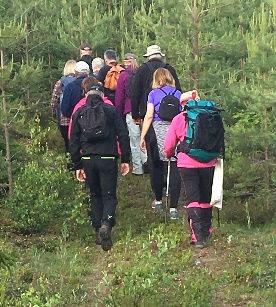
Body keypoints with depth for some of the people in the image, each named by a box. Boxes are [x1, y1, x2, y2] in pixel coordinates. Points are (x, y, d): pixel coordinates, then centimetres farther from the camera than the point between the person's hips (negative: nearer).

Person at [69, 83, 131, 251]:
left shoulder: (79, 113, 8)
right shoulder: (111, 110, 2)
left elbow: (74, 142, 8)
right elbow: (123, 136, -1)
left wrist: (78, 166, 12)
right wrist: (126, 160, 5)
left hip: (88, 160, 2)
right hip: (108, 159, -2)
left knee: (95, 196, 16)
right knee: (109, 195, 2)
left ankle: (98, 229, 14)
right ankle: (106, 224, -22)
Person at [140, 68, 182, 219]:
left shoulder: (154, 93, 4)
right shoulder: (178, 93, 10)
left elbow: (149, 116, -1)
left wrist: (142, 137, 3)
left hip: (158, 132, -1)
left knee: (156, 167, 16)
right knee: (174, 169, -1)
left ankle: (158, 200, 29)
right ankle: (173, 207, -4)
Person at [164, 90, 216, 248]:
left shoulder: (178, 119, 1)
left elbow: (168, 147, 4)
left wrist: (170, 155, 25)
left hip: (187, 163, -2)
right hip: (208, 162, 2)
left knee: (193, 198, -1)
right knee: (206, 197, 16)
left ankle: (198, 236, -13)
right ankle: (206, 232, 29)